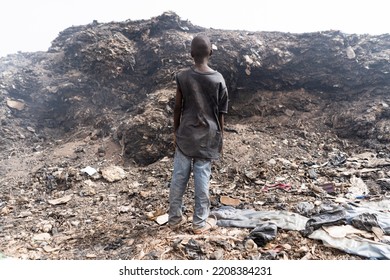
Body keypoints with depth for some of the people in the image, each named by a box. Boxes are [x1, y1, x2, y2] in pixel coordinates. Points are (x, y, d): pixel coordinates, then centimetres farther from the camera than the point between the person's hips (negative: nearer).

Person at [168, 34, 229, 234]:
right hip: (207, 136, -1)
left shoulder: (182, 76, -5)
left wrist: (175, 131, 11)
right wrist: (220, 138, 8)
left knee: (179, 177, 10)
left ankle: (174, 218, 23)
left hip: (186, 134, 1)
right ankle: (199, 222, 17)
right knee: (202, 179, 6)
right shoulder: (218, 79, -6)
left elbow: (178, 108, -1)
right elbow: (220, 113, -2)